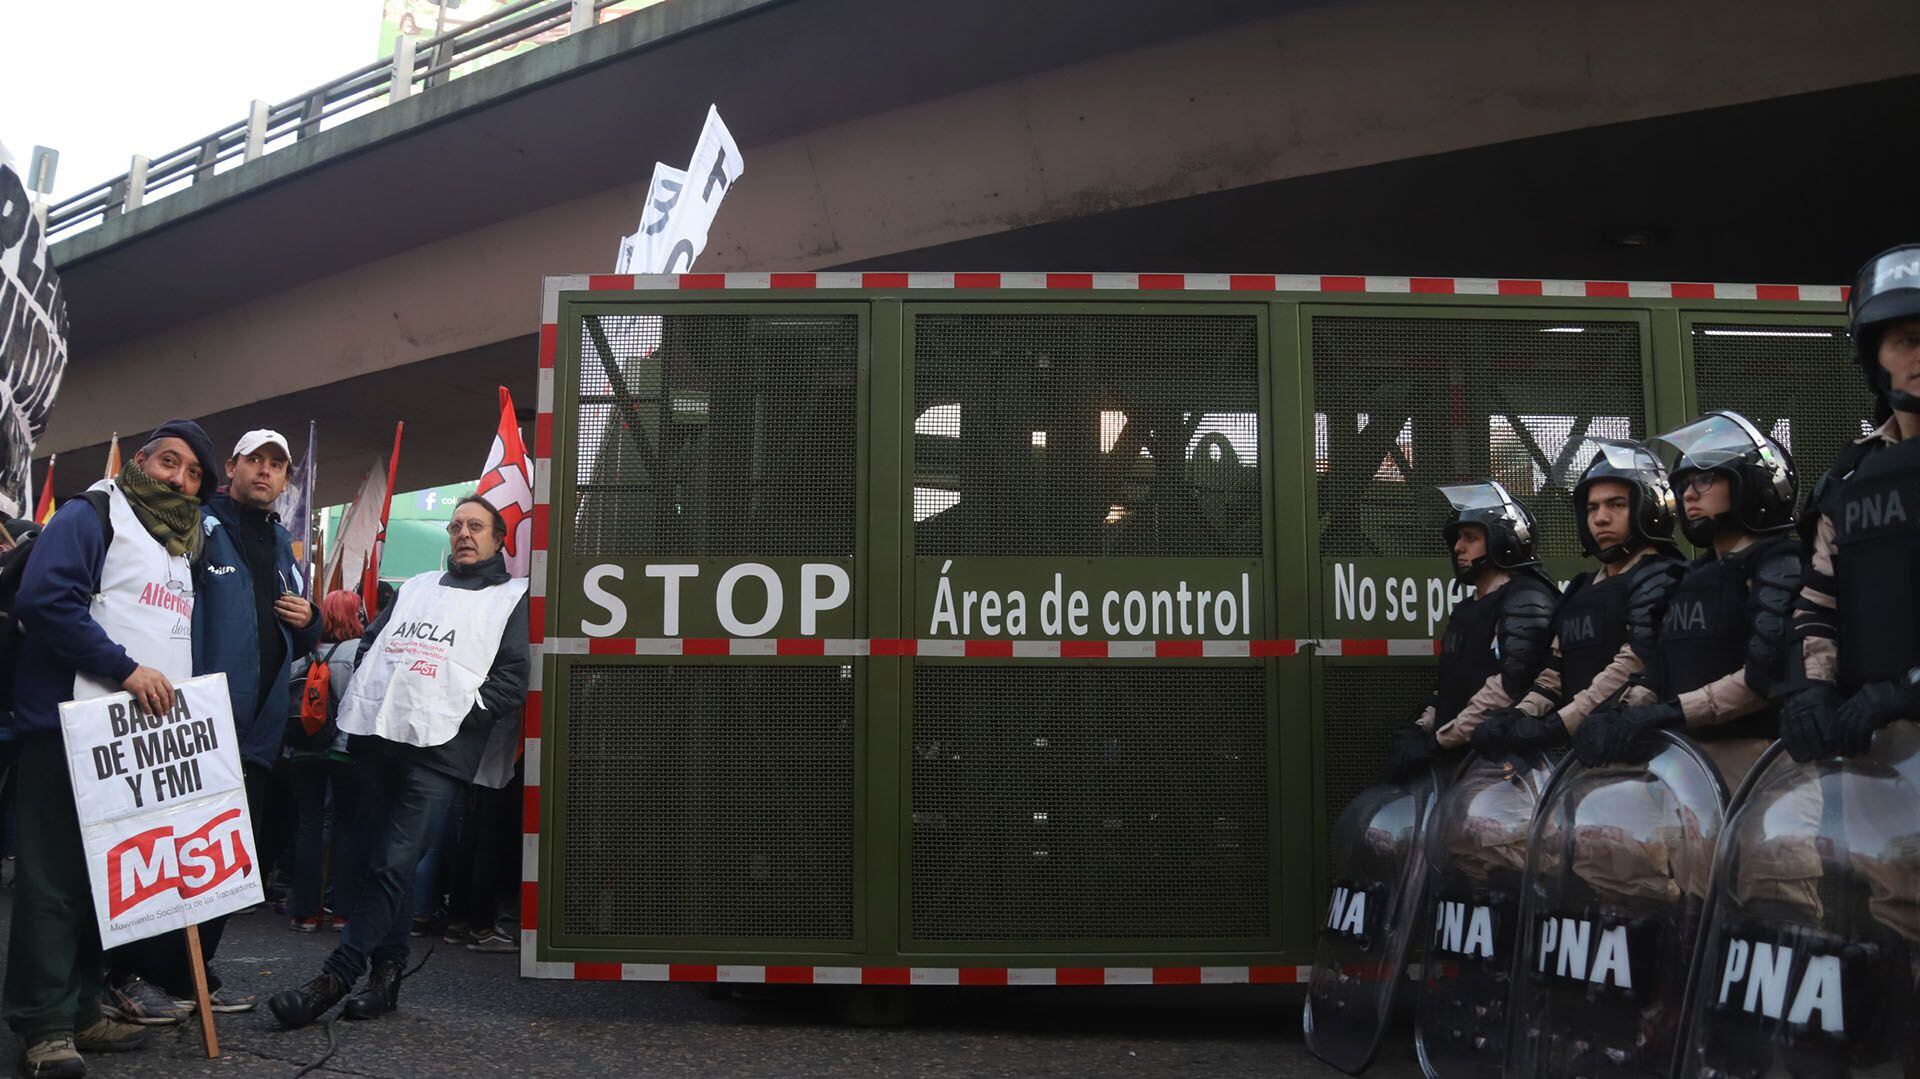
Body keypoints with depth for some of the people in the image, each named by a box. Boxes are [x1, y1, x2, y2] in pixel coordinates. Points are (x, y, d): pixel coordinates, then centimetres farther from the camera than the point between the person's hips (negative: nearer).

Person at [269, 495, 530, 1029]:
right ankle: (388, 972, 15)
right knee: (380, 861, 7)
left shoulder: (511, 598, 7)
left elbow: (511, 681, -2)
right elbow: (370, 640, 26)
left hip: (439, 749, -5)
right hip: (377, 737, 6)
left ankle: (333, 978, -7)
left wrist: (457, 713, -10)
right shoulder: (416, 588, 24)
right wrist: (364, 691, 9)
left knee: (394, 866, -11)